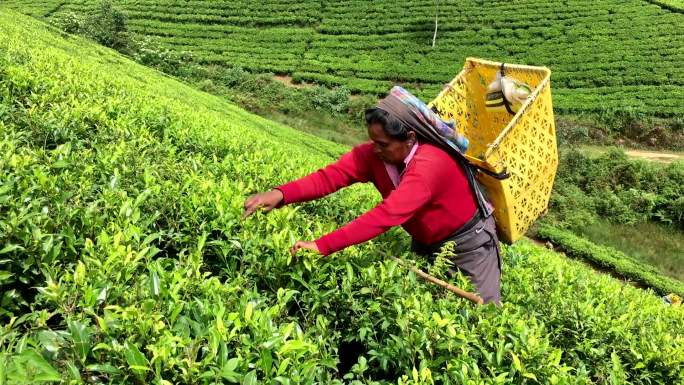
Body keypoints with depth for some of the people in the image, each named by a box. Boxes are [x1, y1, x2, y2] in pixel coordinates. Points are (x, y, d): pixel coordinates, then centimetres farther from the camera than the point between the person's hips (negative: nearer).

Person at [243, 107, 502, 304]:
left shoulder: (430, 164, -39)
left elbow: (387, 216, -48)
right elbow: (331, 176, -28)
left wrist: (323, 246, -52)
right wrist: (280, 194, -46)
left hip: (469, 240, -6)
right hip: (426, 242, 6)